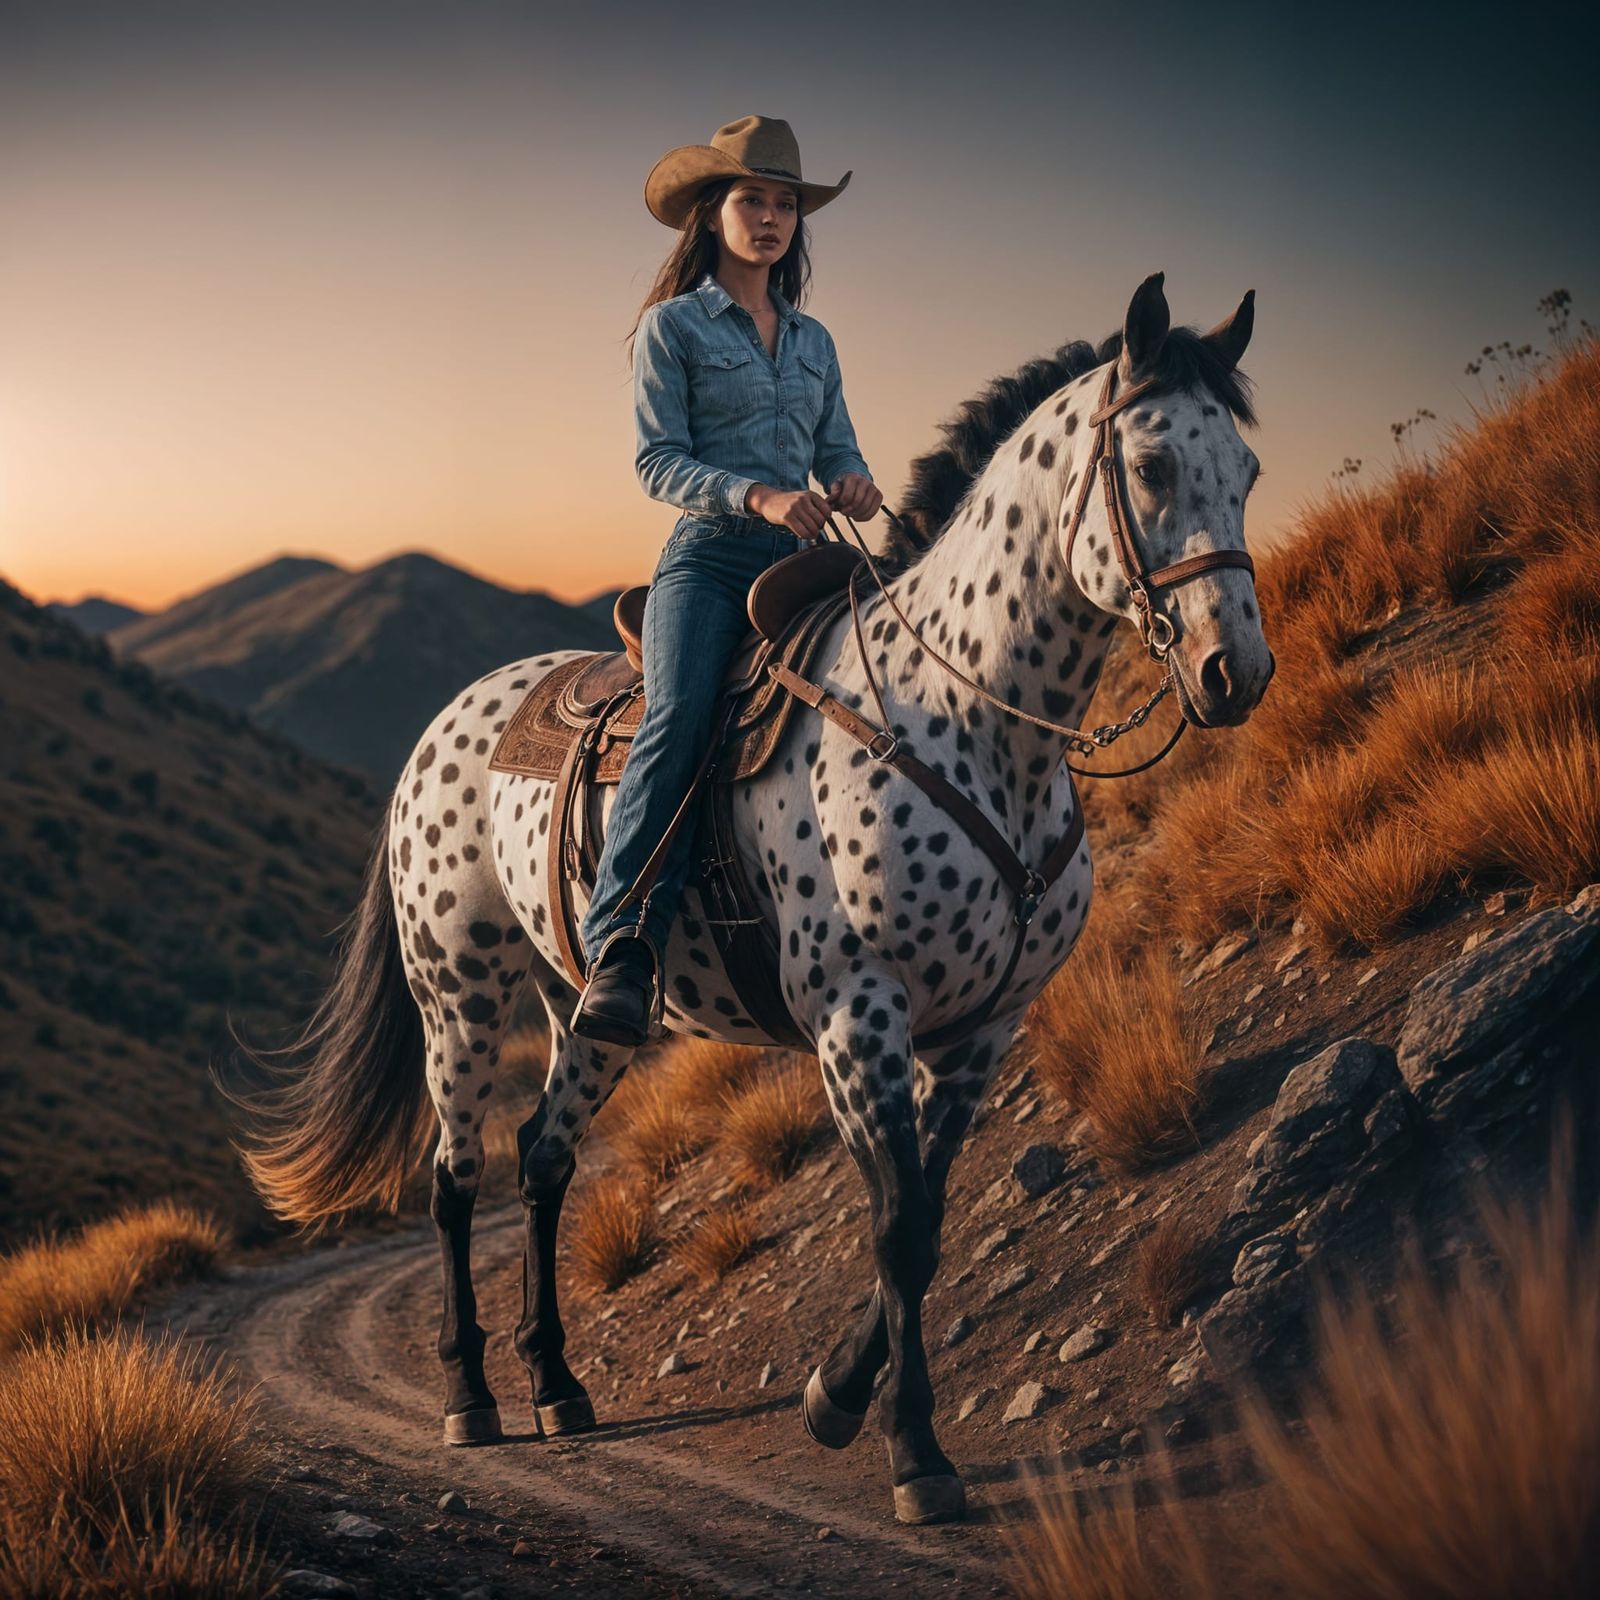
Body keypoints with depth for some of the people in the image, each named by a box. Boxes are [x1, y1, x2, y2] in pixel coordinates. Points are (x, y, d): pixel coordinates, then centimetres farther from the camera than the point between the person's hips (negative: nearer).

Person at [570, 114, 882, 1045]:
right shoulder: (673, 327, 7)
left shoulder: (814, 341, 22)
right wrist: (757, 496, -18)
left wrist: (855, 484, -4)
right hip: (710, 558, -6)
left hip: (803, 561, 6)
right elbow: (658, 461, -2)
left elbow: (838, 450, 21)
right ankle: (624, 953, -39)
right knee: (678, 724, -29)